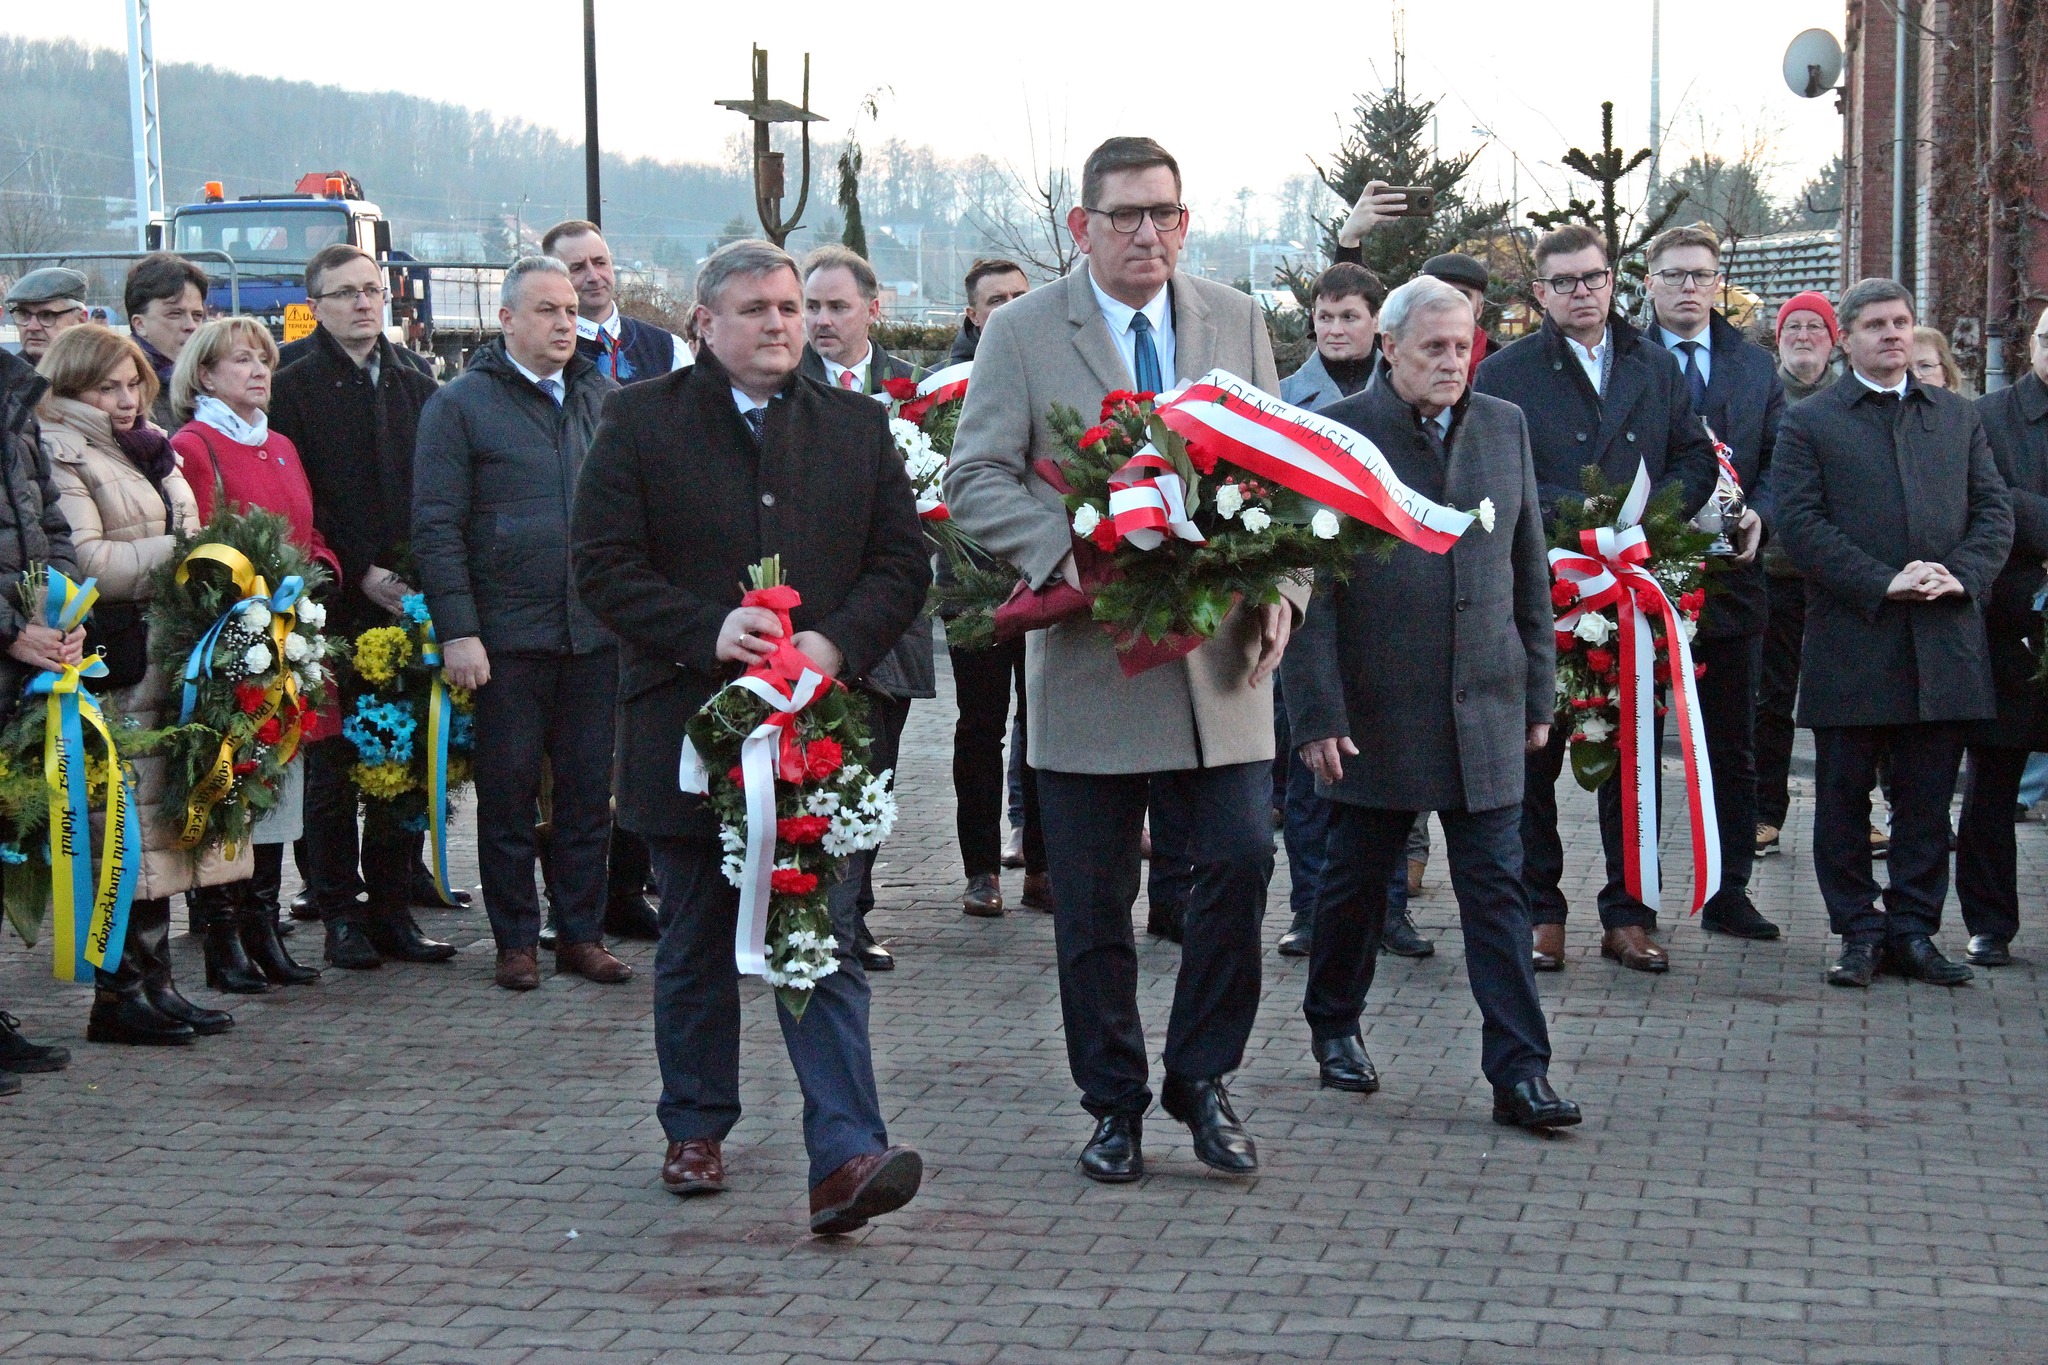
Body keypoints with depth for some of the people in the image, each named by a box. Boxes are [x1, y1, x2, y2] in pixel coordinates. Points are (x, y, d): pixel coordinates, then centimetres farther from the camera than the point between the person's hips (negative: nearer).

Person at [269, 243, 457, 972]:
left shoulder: (416, 388, 16)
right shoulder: (294, 389, 2)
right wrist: (361, 573, -11)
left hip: (407, 603, 4)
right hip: (335, 608, -4)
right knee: (333, 767, 0)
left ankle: (393, 908, 10)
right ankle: (341, 915, 5)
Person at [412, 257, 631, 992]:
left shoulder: (602, 396, 10)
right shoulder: (459, 405, -2)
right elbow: (436, 526, -6)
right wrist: (457, 630, -12)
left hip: (595, 631, 4)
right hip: (507, 636, -4)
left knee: (589, 790, 8)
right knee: (509, 793, 4)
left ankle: (582, 932, 18)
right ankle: (516, 940, 14)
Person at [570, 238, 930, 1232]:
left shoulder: (857, 428, 9)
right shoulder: (641, 421, 2)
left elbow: (903, 563, 8)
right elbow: (604, 565, -4)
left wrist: (837, 643, -11)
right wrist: (708, 631, -18)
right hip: (687, 728, 0)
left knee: (823, 946, -7)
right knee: (696, 947, 13)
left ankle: (843, 1159, -14)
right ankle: (696, 1129, 29)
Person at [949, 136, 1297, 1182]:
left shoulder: (1237, 322, 10)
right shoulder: (1023, 332, 0)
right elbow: (976, 479, -5)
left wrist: (1279, 587, -4)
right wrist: (1066, 551, -21)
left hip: (1217, 655, 2)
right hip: (1089, 653, -2)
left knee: (1240, 859, -6)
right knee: (1092, 902, 4)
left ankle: (1200, 1080, 13)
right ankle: (1113, 1103, 19)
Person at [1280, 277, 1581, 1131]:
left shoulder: (1503, 428, 8)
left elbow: (1529, 570, 13)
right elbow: (1308, 587, -7)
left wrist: (1539, 692, 10)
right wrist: (1317, 715, -12)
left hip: (1485, 708, 3)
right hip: (1375, 709, -3)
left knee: (1497, 890, -1)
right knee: (1357, 878, 11)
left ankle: (1520, 1074, 0)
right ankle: (1334, 1026, 33)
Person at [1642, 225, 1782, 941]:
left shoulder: (1755, 365, 11)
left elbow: (1776, 459, 9)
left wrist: (1758, 514, -9)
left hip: (1730, 578, 4)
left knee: (1732, 748, 10)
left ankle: (1728, 894, 18)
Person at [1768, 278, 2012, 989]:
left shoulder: (1959, 417, 15)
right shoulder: (1808, 423, 4)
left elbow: (1994, 510, 9)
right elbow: (1800, 523, -6)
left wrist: (1963, 575, -10)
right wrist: (1882, 582, -15)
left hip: (1944, 645, 3)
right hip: (1850, 643, -2)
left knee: (1927, 799, 5)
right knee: (1844, 797, 3)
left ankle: (1913, 929, 14)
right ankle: (1858, 931, 13)